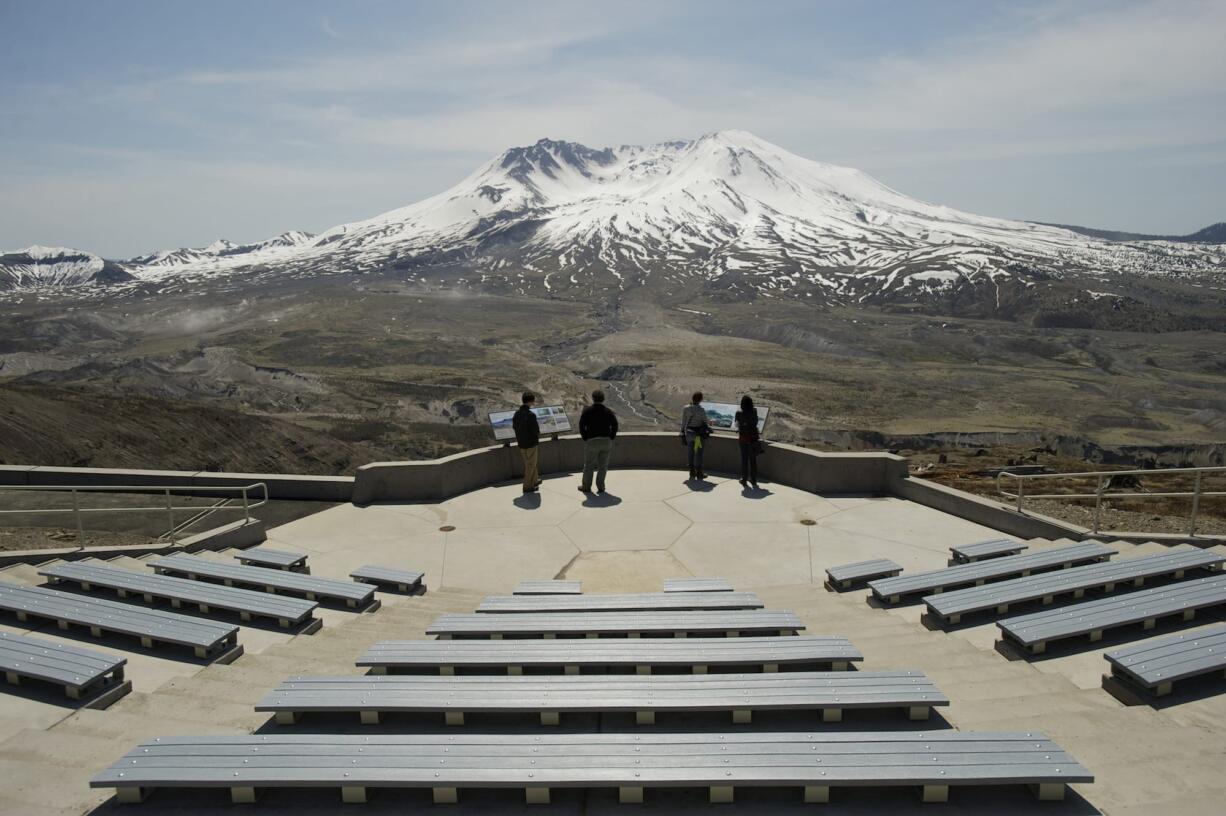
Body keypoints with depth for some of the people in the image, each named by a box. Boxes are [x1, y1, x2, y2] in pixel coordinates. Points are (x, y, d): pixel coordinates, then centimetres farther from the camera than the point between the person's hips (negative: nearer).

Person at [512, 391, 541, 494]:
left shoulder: (516, 414, 2)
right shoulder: (531, 415, -21)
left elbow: (514, 427, 11)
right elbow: (536, 431, -19)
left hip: (521, 444, 7)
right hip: (531, 443, -7)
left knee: (531, 463, 23)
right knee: (530, 465, 6)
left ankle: (535, 481, 35)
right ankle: (527, 486, 11)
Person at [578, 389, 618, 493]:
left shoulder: (587, 411, -1)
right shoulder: (608, 412, 7)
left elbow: (581, 426, -7)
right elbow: (615, 426, 1)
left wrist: (585, 438, 1)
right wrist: (611, 438, 6)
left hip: (592, 441, -2)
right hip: (606, 441, 3)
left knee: (588, 465, 9)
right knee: (603, 465, 10)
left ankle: (586, 486, 17)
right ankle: (600, 487, 10)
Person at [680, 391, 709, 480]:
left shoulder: (686, 408, -5)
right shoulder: (701, 410, -15)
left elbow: (683, 422, 1)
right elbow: (705, 422, -7)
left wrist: (683, 432, 12)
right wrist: (708, 429, 12)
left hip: (689, 433, 4)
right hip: (699, 433, -4)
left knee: (690, 452, 12)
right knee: (698, 453, 4)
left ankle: (692, 472, 18)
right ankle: (699, 473, 9)